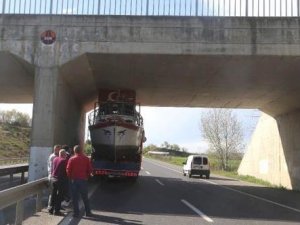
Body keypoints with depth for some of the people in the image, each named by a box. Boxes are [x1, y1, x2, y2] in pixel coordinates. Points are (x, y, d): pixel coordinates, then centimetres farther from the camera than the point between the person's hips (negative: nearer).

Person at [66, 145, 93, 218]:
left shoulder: (71, 159, -6)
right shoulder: (86, 159, -1)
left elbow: (68, 170, -6)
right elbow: (89, 169, 0)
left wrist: (70, 178, 9)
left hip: (74, 180, -1)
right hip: (83, 180, 2)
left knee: (75, 197, 6)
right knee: (85, 197, 11)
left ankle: (76, 213, 6)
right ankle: (88, 212, 14)